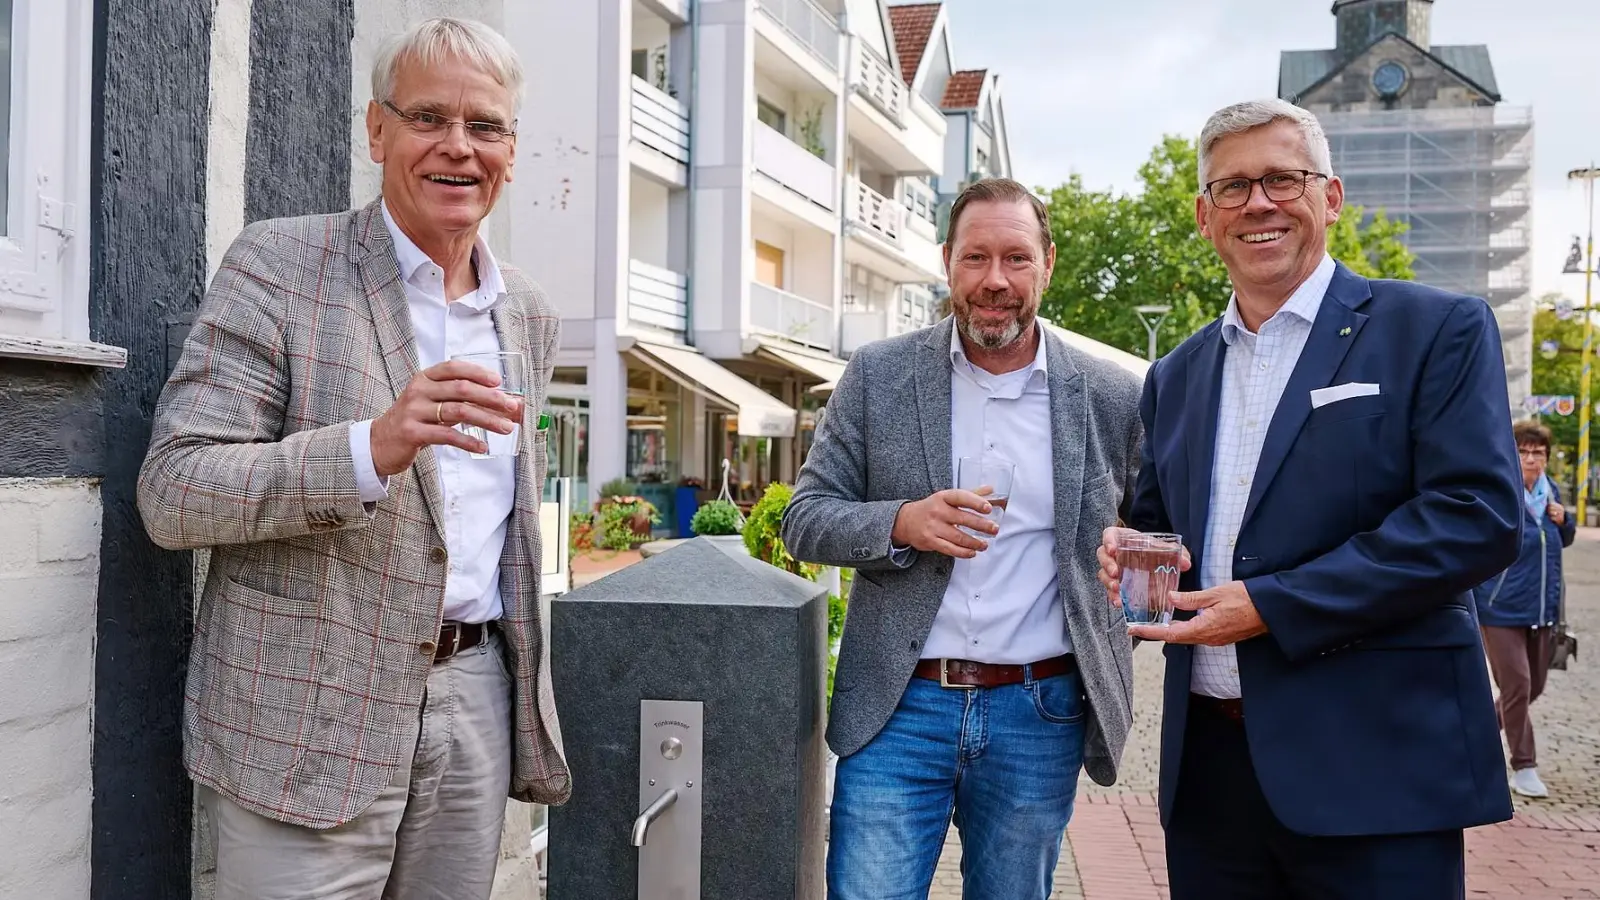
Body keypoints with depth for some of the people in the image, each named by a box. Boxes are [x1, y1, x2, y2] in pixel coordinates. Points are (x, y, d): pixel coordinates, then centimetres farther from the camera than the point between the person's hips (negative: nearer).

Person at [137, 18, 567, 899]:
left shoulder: (529, 315, 9)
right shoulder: (275, 265, -8)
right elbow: (169, 492, -13)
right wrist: (373, 446, -29)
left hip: (477, 699, 5)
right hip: (307, 721, -5)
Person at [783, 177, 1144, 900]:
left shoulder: (1110, 398, 1)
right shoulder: (878, 376, -1)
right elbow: (804, 519, -1)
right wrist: (901, 522, -18)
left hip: (1040, 716, 1)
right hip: (898, 706, -1)